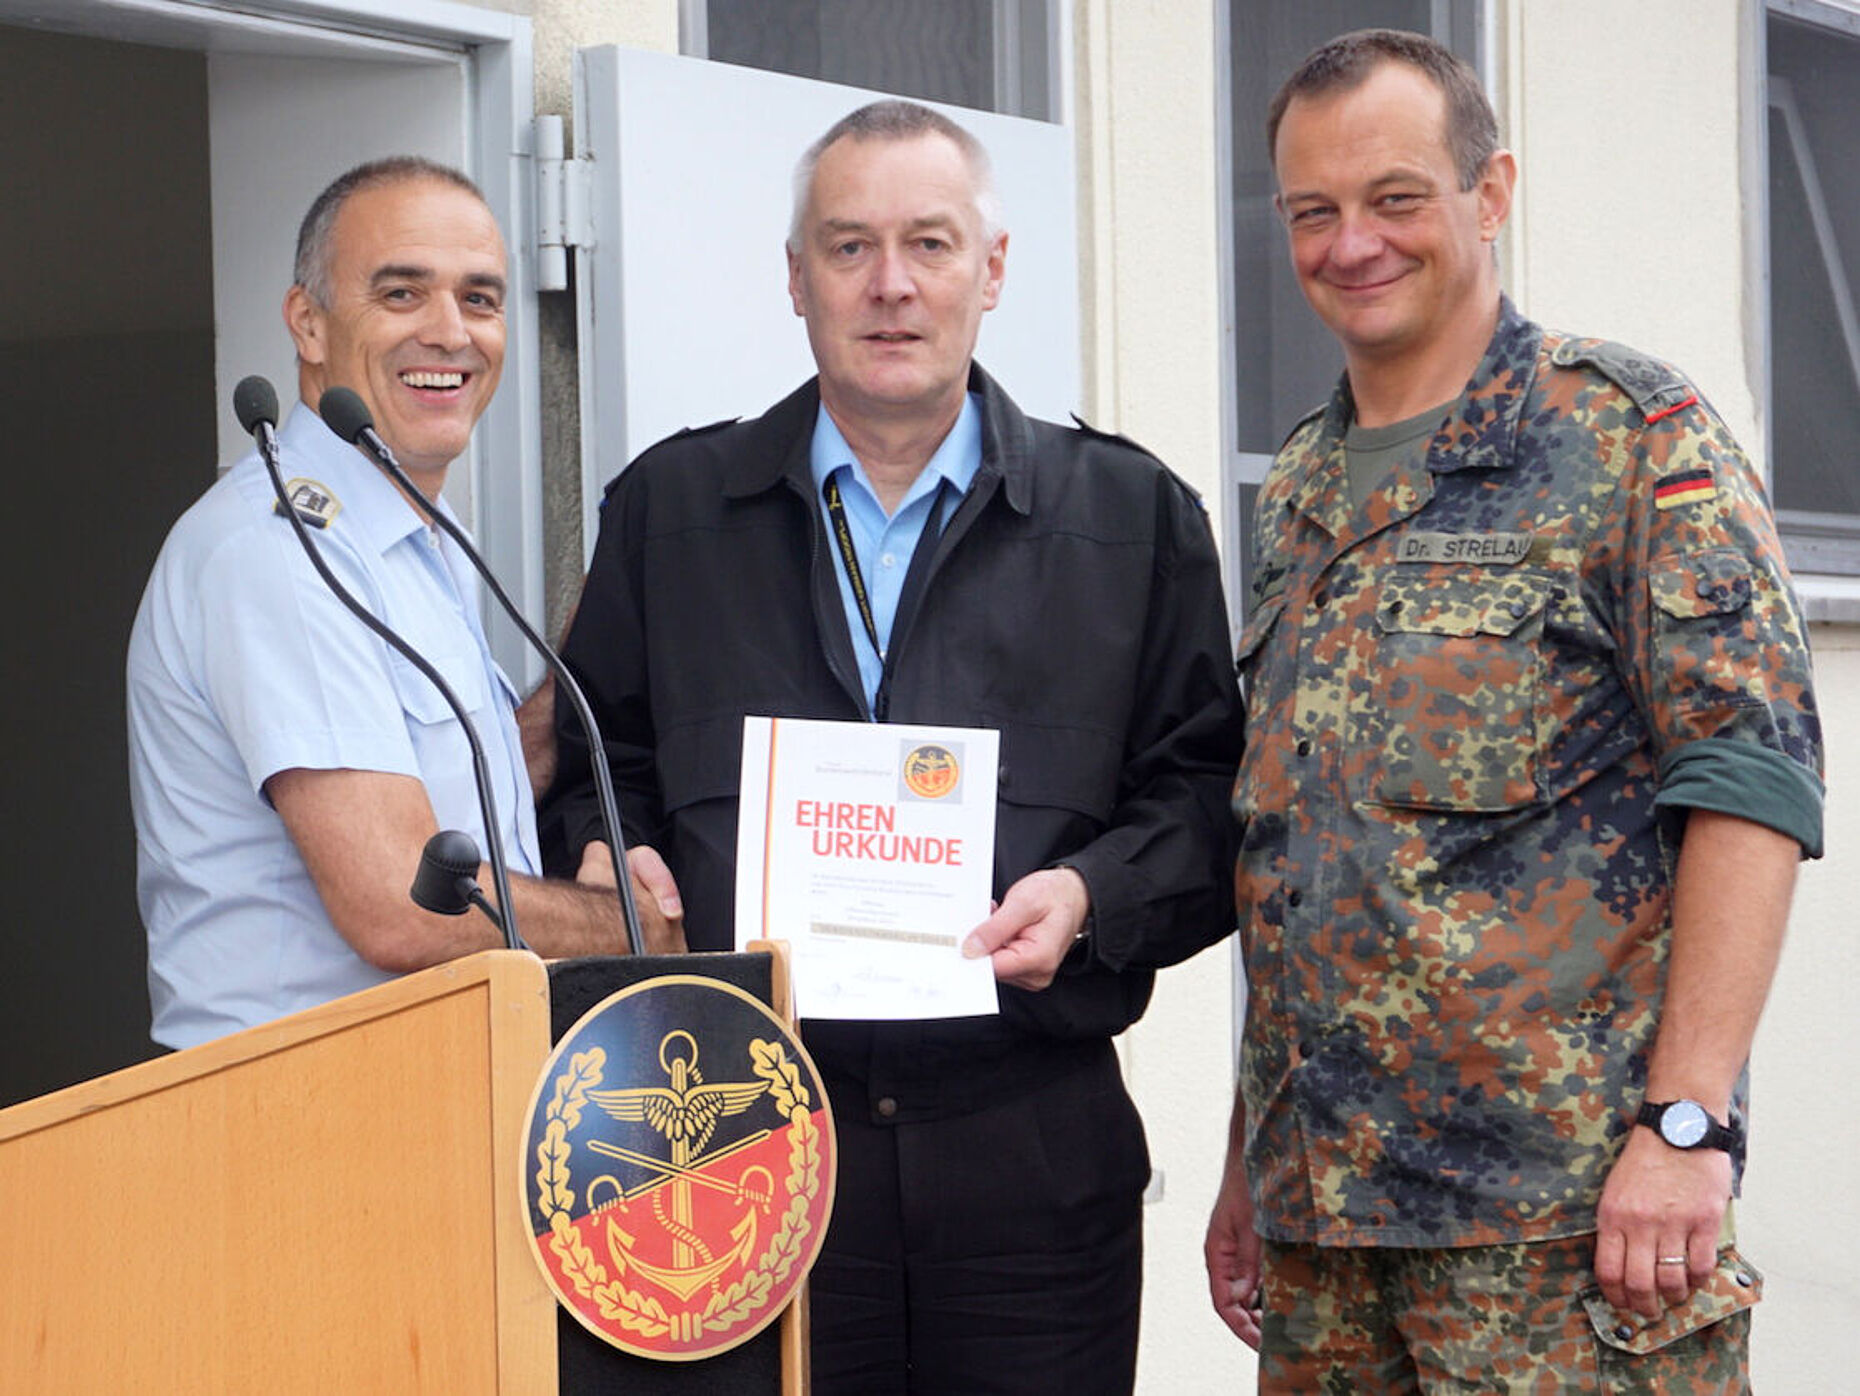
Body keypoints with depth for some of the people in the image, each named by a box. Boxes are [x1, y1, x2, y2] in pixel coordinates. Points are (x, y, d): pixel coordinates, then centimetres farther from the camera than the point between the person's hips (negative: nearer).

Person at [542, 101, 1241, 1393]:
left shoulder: (1131, 517, 8)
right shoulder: (667, 512, 12)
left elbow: (1206, 799, 6)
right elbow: (594, 777, 15)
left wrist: (1091, 896, -11)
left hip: (1033, 1152, 0)